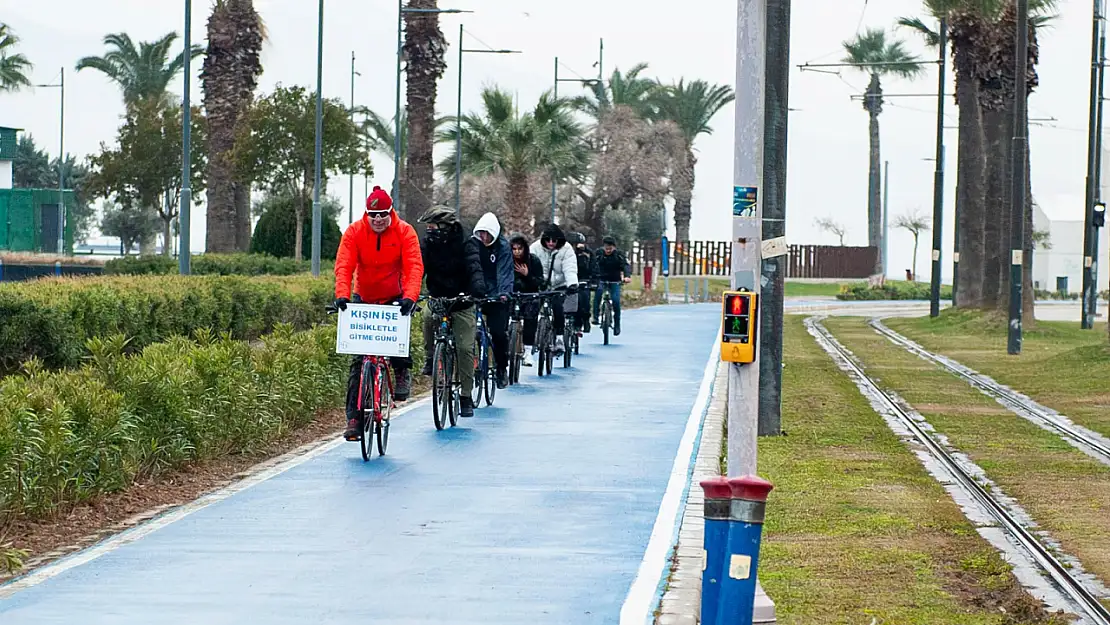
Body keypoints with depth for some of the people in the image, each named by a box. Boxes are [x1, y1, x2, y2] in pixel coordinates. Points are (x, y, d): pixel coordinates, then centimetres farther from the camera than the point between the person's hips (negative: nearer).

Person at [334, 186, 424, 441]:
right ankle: (354, 418, -1)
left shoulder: (405, 232, -12)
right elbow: (344, 265, -19)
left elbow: (414, 267, -22)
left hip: (395, 298, -1)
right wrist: (342, 294, -35)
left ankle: (403, 372, -3)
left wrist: (410, 296, -38)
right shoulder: (354, 232, -10)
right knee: (358, 360, -4)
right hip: (363, 299, 1)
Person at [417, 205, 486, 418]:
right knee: (429, 318, -32)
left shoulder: (466, 243, -13)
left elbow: (474, 268, -28)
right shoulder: (428, 243, -4)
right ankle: (430, 359, -6)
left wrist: (478, 289, -48)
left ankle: (466, 397, 0)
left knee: (465, 348, -10)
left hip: (462, 304, -2)